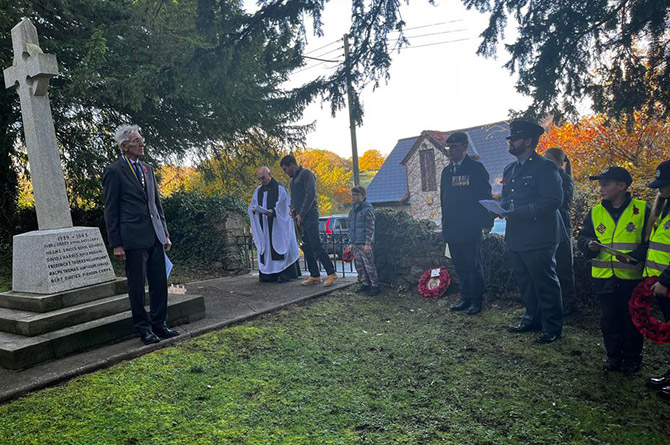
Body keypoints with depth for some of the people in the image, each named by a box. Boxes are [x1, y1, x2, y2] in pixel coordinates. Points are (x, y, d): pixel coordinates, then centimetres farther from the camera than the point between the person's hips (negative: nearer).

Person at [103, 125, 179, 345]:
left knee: (159, 283, 10)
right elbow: (111, 211, -5)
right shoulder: (114, 172, -4)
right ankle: (144, 329, 16)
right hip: (133, 238, -6)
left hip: (155, 236, 6)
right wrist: (116, 244, -9)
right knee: (137, 286, 4)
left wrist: (165, 234, 15)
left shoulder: (148, 169, 15)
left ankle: (159, 324, 21)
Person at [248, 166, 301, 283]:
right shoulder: (258, 190, 15)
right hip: (264, 226, 5)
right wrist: (254, 209, -11)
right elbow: (252, 206, 12)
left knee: (280, 246, -7)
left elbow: (282, 206, -10)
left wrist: (272, 211, -27)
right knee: (266, 249, 3)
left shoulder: (280, 188, -2)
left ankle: (285, 274, -5)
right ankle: (268, 274, 6)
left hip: (278, 226, -5)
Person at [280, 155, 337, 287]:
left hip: (309, 216, -9)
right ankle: (314, 275, 12)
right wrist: (292, 209, 9)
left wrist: (301, 214, -17)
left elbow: (310, 195, -16)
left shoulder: (306, 174, -6)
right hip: (300, 218, 9)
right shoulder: (294, 179, 22)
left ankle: (331, 273, -5)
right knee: (306, 247, 7)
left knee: (316, 246, -11)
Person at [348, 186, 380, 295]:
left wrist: (368, 243, -17)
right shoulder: (352, 210, 15)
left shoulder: (367, 209, -9)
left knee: (369, 265, -5)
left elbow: (370, 228, -12)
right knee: (358, 265, 11)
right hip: (355, 244, 8)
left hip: (364, 244, -8)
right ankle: (365, 283, 22)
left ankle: (375, 285, 4)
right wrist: (351, 243, 17)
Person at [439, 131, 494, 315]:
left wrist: (486, 222, -12)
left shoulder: (476, 168, -4)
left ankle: (477, 302, 12)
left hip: (470, 228, -6)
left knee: (474, 266, 1)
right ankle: (466, 299, 22)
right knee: (460, 267, 12)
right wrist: (445, 223, 14)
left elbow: (485, 195, -6)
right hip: (451, 229, 6)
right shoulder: (446, 171, 14)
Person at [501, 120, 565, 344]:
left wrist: (520, 213, -23)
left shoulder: (544, 167, -11)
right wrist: (501, 207, -2)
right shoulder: (510, 170, 15)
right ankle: (532, 319, 34)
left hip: (539, 238, -8)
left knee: (545, 283, 2)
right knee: (524, 282, 18)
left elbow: (554, 200, -19)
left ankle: (552, 328, 16)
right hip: (516, 237, 8)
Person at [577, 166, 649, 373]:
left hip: (632, 277, -3)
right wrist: (590, 245, -9)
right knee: (609, 318, 10)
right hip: (604, 277, 3)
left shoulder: (642, 210, -3)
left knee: (632, 318, 8)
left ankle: (632, 358, 25)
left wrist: (634, 256, -19)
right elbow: (582, 238, 12)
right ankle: (613, 355, 26)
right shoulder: (595, 213, 8)